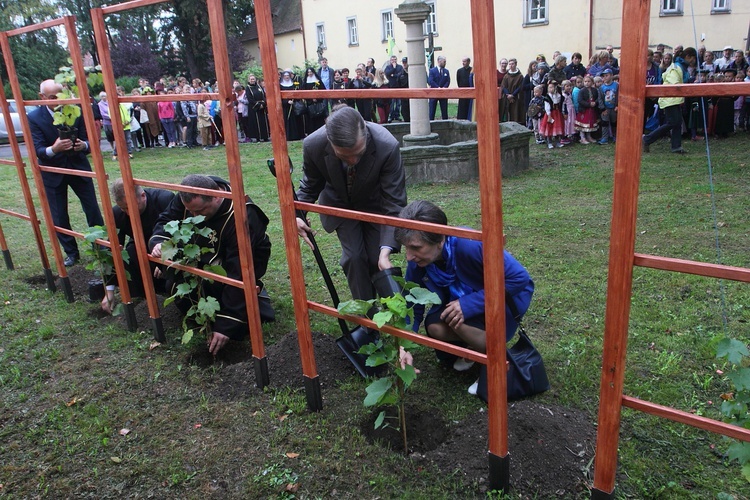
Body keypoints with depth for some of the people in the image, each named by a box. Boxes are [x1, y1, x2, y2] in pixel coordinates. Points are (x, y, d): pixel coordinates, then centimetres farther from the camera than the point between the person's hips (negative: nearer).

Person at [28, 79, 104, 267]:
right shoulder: (34, 118, -10)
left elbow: (87, 140, -3)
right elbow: (38, 151, -16)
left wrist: (83, 145, -27)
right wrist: (53, 149, -38)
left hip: (78, 167, 1)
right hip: (52, 172, -1)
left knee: (93, 210, 5)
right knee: (59, 217, 4)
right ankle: (71, 253, 20)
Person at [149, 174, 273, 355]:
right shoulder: (189, 197, -18)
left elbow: (239, 273, -38)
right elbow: (166, 219, -3)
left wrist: (226, 324, -38)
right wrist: (158, 242, -29)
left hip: (245, 262, -6)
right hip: (207, 256, 6)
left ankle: (253, 293, -1)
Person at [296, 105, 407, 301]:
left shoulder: (387, 146, -39)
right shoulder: (313, 145, -33)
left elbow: (394, 204, -33)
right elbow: (310, 185, -10)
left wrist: (386, 251, -43)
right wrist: (298, 214, -29)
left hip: (375, 203, -1)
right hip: (340, 204, 1)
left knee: (376, 259, -3)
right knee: (354, 256, -11)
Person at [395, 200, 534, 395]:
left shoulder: (469, 245, -37)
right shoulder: (416, 264, -19)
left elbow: (520, 277, -33)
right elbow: (412, 307, -8)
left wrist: (468, 304, -35)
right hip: (462, 298, 5)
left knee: (459, 321, -32)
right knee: (435, 327, -22)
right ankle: (475, 344, 9)